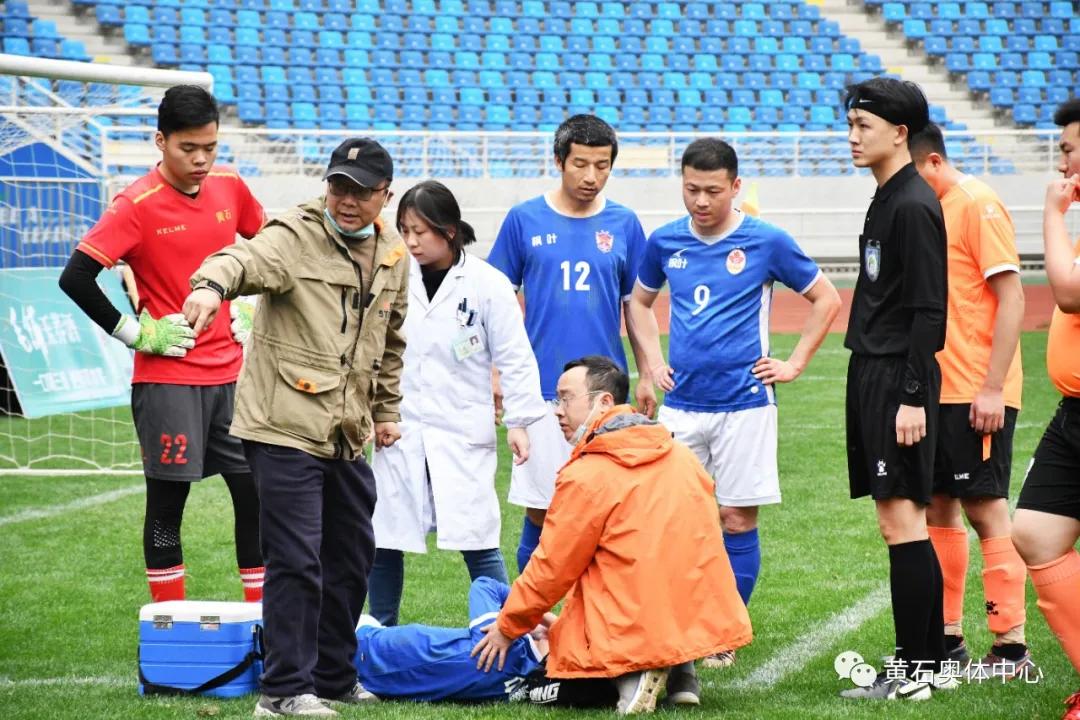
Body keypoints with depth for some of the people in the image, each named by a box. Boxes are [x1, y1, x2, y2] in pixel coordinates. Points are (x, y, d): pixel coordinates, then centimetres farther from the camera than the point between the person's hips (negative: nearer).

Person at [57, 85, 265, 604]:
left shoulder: (229, 187, 3)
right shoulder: (138, 205, -14)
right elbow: (76, 278, -18)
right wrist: (135, 333, -13)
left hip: (228, 371, 5)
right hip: (167, 378, -5)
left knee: (255, 492, 7)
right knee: (168, 499, 2)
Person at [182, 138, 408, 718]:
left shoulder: (393, 259, 11)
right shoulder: (295, 238, -12)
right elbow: (248, 259, -34)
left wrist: (387, 410, 26)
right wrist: (213, 283, -55)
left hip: (346, 435, 8)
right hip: (286, 428, -8)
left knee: (352, 556, 15)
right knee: (297, 560, -9)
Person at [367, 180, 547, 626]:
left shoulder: (487, 284, -7)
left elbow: (514, 356, -3)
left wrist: (519, 420, -7)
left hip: (462, 435, -3)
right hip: (401, 429, 3)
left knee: (477, 540, -3)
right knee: (382, 539, 6)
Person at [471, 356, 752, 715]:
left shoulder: (586, 477, -10)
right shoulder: (681, 456, 9)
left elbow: (552, 569, -3)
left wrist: (507, 628, 12)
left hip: (638, 632, -6)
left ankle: (628, 673, -10)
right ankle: (680, 666, 12)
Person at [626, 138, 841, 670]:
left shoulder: (766, 242, -4)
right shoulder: (666, 242, 5)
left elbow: (826, 300, 6)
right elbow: (640, 302, 23)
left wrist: (795, 364, 1)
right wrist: (654, 363, 11)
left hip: (744, 402, -3)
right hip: (681, 405, 3)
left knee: (738, 521, 0)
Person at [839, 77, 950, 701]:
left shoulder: (914, 205, -13)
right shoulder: (887, 200, 16)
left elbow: (927, 311, -17)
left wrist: (913, 397, -21)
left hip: (899, 378, -10)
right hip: (873, 371, 10)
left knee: (902, 519, -9)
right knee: (903, 521, 11)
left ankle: (911, 671, -8)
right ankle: (931, 660, 15)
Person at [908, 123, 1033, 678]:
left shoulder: (978, 206, -11)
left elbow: (1011, 300, -15)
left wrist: (992, 389, -20)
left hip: (978, 396, -8)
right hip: (937, 391, 8)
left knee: (985, 509, -6)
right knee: (937, 508, 10)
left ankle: (1011, 648, -3)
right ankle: (948, 638, 18)